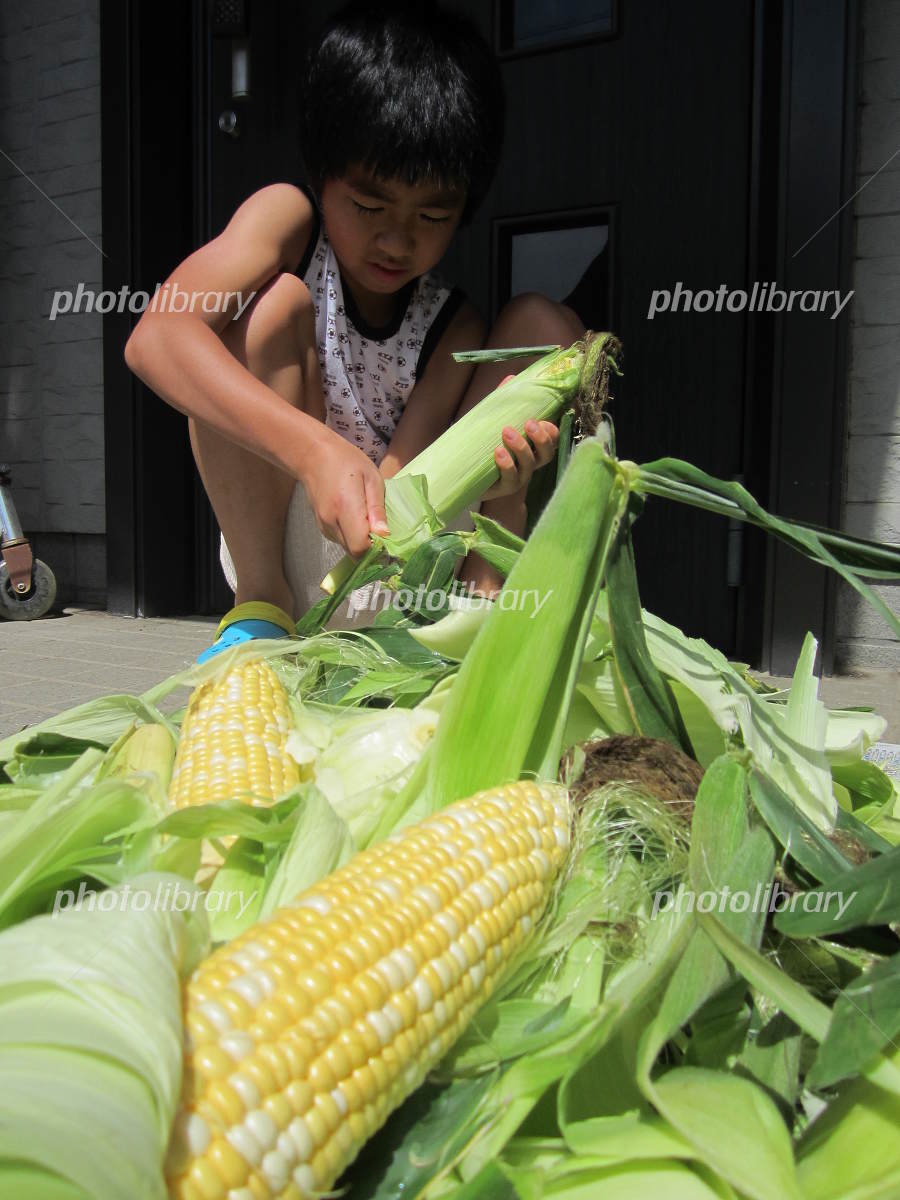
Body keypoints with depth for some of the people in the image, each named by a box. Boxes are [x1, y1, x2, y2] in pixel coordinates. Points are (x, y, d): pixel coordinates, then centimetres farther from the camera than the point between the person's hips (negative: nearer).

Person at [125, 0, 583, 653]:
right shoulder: (288, 221, -11)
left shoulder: (454, 328, -9)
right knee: (275, 300, -26)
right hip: (270, 541, -1)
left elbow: (394, 500, -19)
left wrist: (483, 482, -42)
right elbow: (156, 336, -31)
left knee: (544, 323, -10)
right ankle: (260, 601, -19)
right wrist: (316, 449, -45)